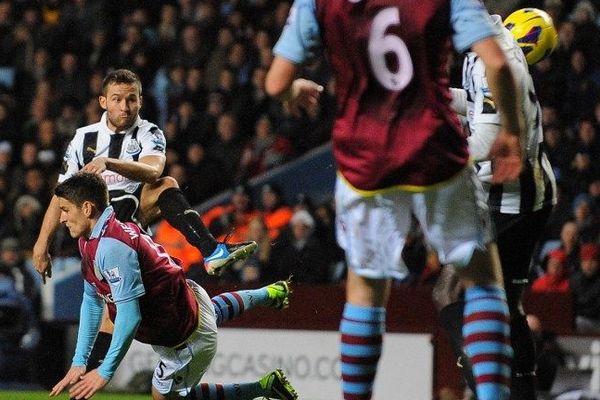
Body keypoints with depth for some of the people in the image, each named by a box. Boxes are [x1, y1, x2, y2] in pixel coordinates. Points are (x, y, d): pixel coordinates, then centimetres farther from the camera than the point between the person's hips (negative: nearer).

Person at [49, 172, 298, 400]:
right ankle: (270, 294, 64)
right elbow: (92, 300, 3)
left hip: (188, 339, -9)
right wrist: (79, 362, -1)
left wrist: (104, 373, -35)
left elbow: (130, 316, -38)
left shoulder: (111, 247, -35)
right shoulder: (91, 239, -4)